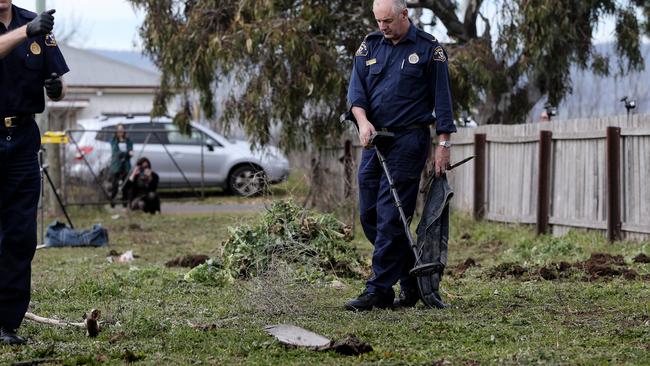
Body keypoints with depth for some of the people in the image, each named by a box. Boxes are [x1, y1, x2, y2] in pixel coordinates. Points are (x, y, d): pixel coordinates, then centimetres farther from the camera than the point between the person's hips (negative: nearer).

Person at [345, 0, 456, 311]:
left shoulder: (428, 49, -2)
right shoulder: (370, 46, 10)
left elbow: (442, 99, -2)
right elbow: (356, 88, 4)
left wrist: (444, 144, -7)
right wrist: (363, 120, -15)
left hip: (408, 141, -6)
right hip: (374, 138, 6)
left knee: (390, 216, -10)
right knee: (369, 215, 5)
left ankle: (379, 291, -9)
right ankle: (411, 279, 17)